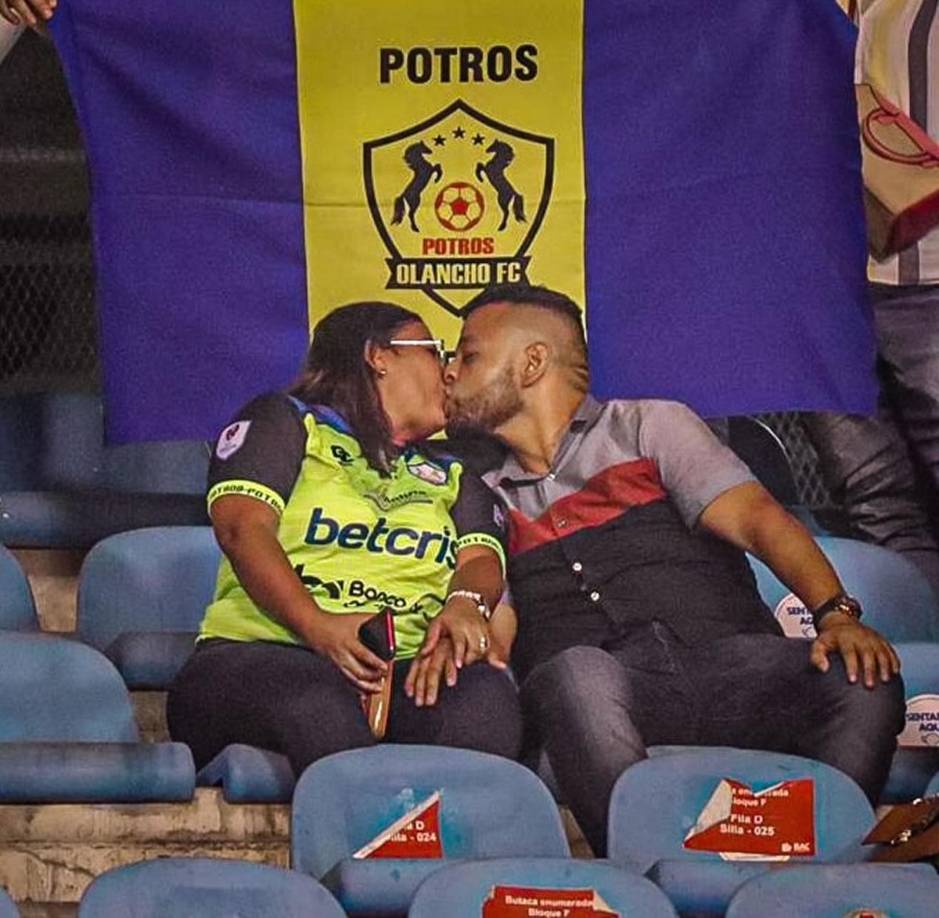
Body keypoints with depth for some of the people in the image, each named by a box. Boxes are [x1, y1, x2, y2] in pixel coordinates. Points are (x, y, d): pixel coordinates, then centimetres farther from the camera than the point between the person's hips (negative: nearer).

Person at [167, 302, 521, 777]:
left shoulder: (452, 477, 32)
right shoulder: (285, 423, 18)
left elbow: (481, 559, 13)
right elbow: (243, 527, 0)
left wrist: (466, 603, -15)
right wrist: (317, 626, -19)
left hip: (406, 667, 3)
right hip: (259, 653, -3)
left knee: (486, 692, -33)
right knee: (318, 704, -40)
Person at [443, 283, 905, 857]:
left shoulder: (647, 427, 22)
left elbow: (755, 519, 7)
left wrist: (837, 614, -11)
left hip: (722, 654, 0)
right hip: (599, 679, 0)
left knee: (867, 681, -30)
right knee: (576, 676, -37)